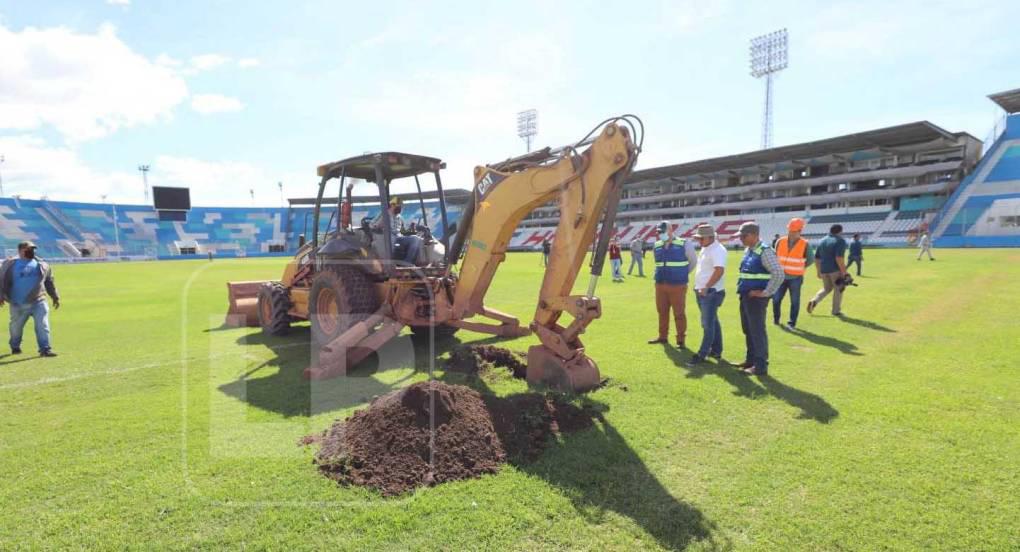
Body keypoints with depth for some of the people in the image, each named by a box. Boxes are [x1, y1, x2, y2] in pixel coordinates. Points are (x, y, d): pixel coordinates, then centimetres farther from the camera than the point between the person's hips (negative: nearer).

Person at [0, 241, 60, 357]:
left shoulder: (42, 264, 10)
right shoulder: (10, 264, 1)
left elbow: (49, 282, 17)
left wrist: (55, 297, 18)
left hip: (38, 302, 1)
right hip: (18, 305, -1)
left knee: (43, 326, -9)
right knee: (16, 327, 14)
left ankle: (45, 349, -9)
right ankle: (15, 347, 37)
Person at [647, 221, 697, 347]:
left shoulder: (684, 244, -4)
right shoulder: (657, 245, 8)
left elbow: (694, 262, 8)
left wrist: (682, 274, 12)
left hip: (677, 286, -4)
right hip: (660, 285, 4)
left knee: (679, 313, 0)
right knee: (662, 312, 11)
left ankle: (680, 340, 8)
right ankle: (662, 336, 23)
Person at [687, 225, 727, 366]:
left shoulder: (717, 250, -15)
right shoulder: (705, 249, 15)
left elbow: (719, 271, -25)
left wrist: (706, 288, -26)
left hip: (711, 292, -10)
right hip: (702, 291, 10)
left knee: (708, 324, -5)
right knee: (712, 322, 16)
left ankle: (702, 354, -2)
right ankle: (716, 351, 25)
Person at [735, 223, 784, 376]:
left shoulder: (765, 252, -15)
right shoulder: (747, 251, 12)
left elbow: (778, 274, -24)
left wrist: (766, 293, -19)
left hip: (756, 298, -9)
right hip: (745, 296, 9)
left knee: (757, 331, -3)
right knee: (747, 329, 17)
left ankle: (761, 366, 5)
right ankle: (750, 360, 29)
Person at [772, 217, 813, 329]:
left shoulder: (805, 244, -6)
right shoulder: (780, 241, -1)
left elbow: (811, 259, 7)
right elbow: (775, 256, 12)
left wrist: (799, 267, 6)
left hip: (795, 278, -2)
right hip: (781, 276, 2)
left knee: (795, 301, 4)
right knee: (776, 299, 4)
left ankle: (792, 323, 14)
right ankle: (776, 318, 25)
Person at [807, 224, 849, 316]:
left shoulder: (822, 240, 13)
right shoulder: (840, 241, -8)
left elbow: (816, 258, 15)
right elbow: (839, 258, -20)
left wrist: (818, 271, 21)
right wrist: (844, 272, -17)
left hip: (823, 270, 6)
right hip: (835, 269, -6)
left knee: (826, 288, 20)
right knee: (838, 289, 8)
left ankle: (814, 301, -3)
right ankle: (836, 311, 13)